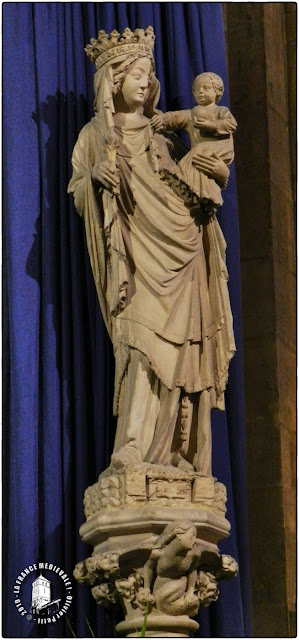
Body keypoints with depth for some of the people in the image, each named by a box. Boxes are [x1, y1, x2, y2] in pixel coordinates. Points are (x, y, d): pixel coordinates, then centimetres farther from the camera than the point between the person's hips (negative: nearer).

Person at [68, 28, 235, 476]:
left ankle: (169, 456, -6)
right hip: (136, 255, -3)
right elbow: (78, 198, 5)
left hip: (179, 254, 4)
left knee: (175, 349, -6)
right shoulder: (96, 134, 10)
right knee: (144, 339, -20)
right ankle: (133, 452, -25)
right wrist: (94, 174, -15)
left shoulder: (157, 139, 19)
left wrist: (218, 176, 4)